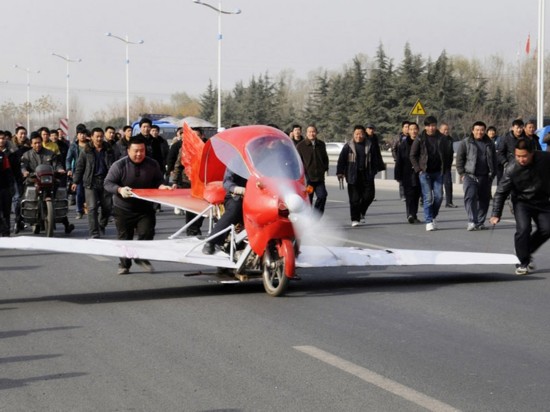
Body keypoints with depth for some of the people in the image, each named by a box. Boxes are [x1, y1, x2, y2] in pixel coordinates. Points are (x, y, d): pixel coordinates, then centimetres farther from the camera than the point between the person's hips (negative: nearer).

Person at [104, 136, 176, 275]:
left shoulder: (152, 164, -4)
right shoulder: (119, 165, -13)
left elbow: (158, 181, 6)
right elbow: (107, 183, -11)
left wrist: (162, 186, -17)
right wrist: (120, 190, -29)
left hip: (145, 208, 2)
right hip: (123, 208, -2)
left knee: (146, 233, -7)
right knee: (124, 237, 6)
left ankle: (142, 258, 18)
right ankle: (124, 264, 21)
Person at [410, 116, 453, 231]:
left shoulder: (442, 139, 4)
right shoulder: (420, 139, -1)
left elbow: (449, 154, 12)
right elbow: (413, 155, 4)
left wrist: (446, 168, 4)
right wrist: (418, 169, -4)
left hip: (438, 173, 2)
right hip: (425, 173, -2)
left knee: (439, 196, 1)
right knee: (428, 198, -5)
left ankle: (433, 216, 22)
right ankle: (429, 222, -2)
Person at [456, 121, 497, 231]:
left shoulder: (489, 143, 13)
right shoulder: (465, 143, 3)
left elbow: (494, 160, 19)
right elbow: (459, 159, 3)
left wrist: (492, 173, 11)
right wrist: (462, 173, -4)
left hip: (485, 177, 4)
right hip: (470, 176, -4)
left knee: (484, 199, 6)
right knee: (470, 197, -18)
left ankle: (480, 222, 17)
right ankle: (472, 221, -23)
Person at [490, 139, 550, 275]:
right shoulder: (511, 169, -23)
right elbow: (501, 192, -17)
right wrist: (496, 214, -22)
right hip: (522, 201, -3)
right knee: (523, 228, -20)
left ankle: (527, 252, 19)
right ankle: (523, 263, -6)